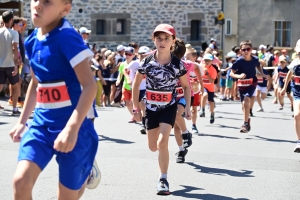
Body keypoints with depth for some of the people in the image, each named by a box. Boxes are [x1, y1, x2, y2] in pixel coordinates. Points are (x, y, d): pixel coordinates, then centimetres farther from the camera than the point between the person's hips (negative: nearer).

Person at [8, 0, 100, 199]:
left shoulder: (67, 37, -19)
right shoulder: (32, 40, 5)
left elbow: (90, 85, -23)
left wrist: (72, 129, -31)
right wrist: (22, 121, 21)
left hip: (73, 125, -6)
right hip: (42, 122, 6)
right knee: (21, 181, -13)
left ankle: (86, 173, 40)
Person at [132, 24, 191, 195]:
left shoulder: (178, 64, -11)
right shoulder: (147, 62, -9)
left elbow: (186, 86, 2)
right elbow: (136, 84, 2)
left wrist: (188, 107, -6)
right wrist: (136, 108, 1)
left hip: (169, 107, -2)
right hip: (151, 107, 2)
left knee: (162, 142, -18)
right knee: (153, 147, 10)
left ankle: (164, 179, -9)